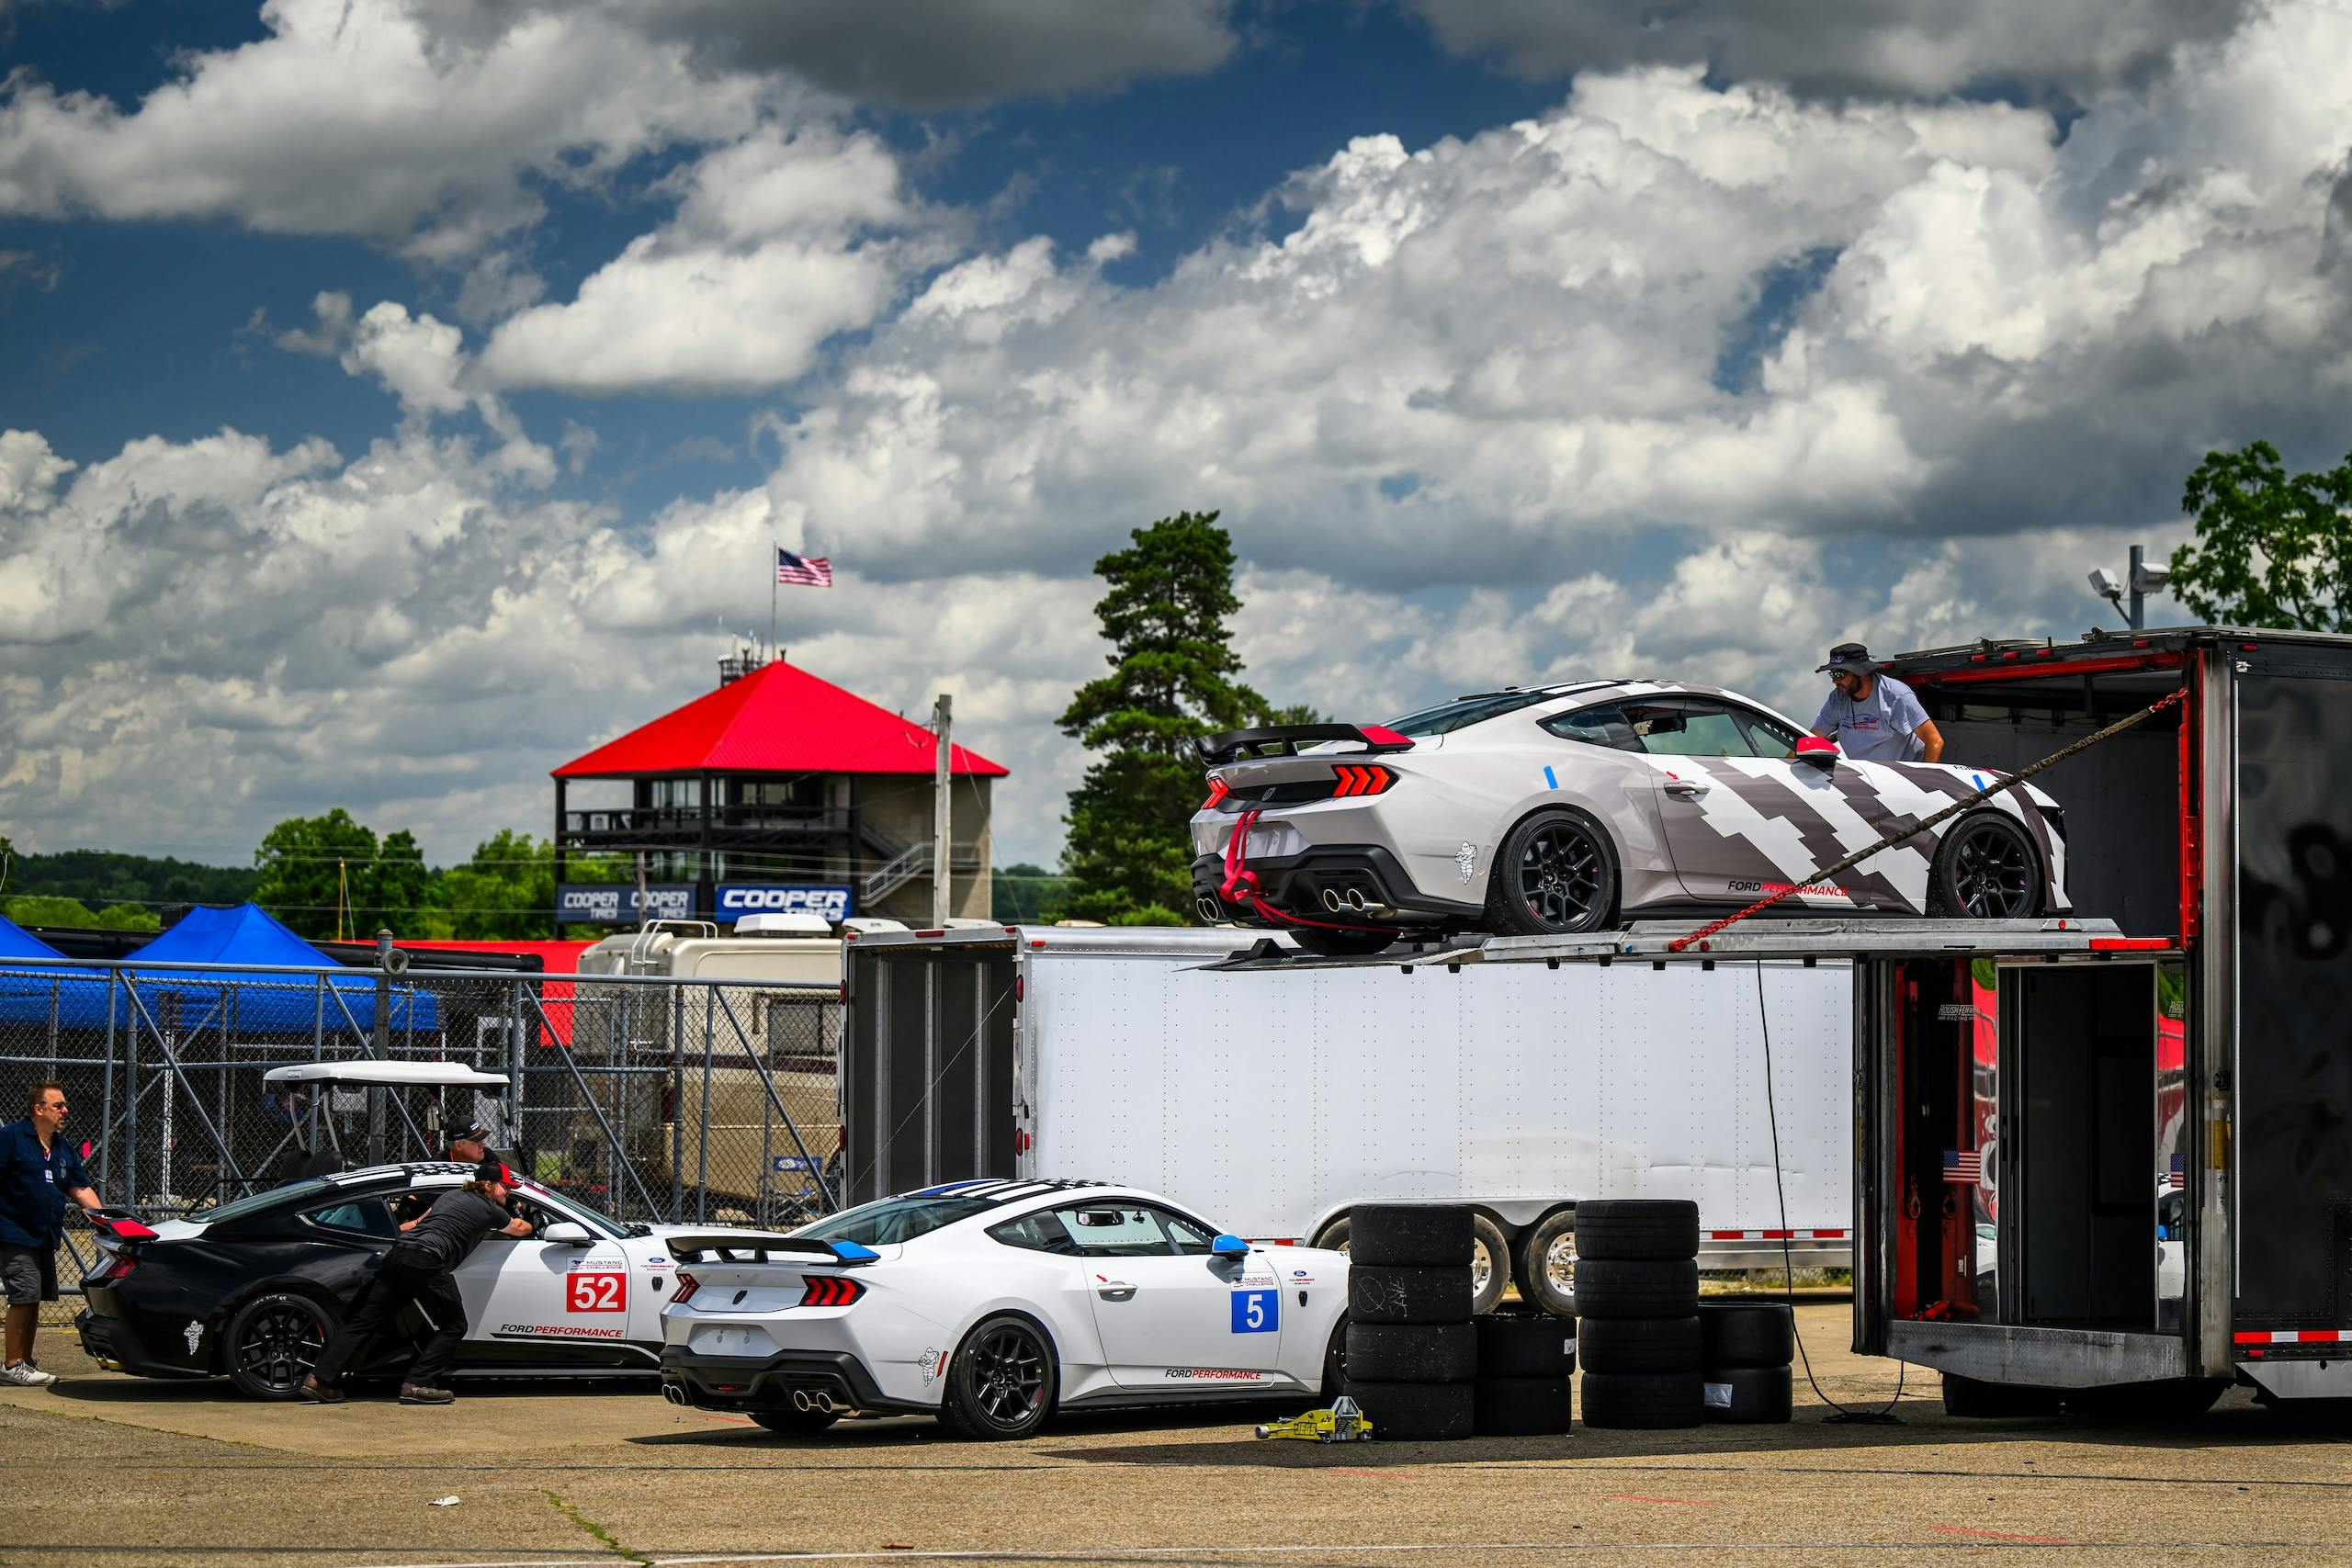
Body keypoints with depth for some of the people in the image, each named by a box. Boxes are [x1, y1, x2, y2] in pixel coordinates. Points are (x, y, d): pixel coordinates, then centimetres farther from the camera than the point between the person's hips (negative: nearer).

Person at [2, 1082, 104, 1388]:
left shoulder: (64, 1147, 15)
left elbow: (81, 1189, 17)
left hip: (45, 1237, 8)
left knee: (35, 1299, 11)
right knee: (25, 1295, -13)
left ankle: (26, 1363, 20)